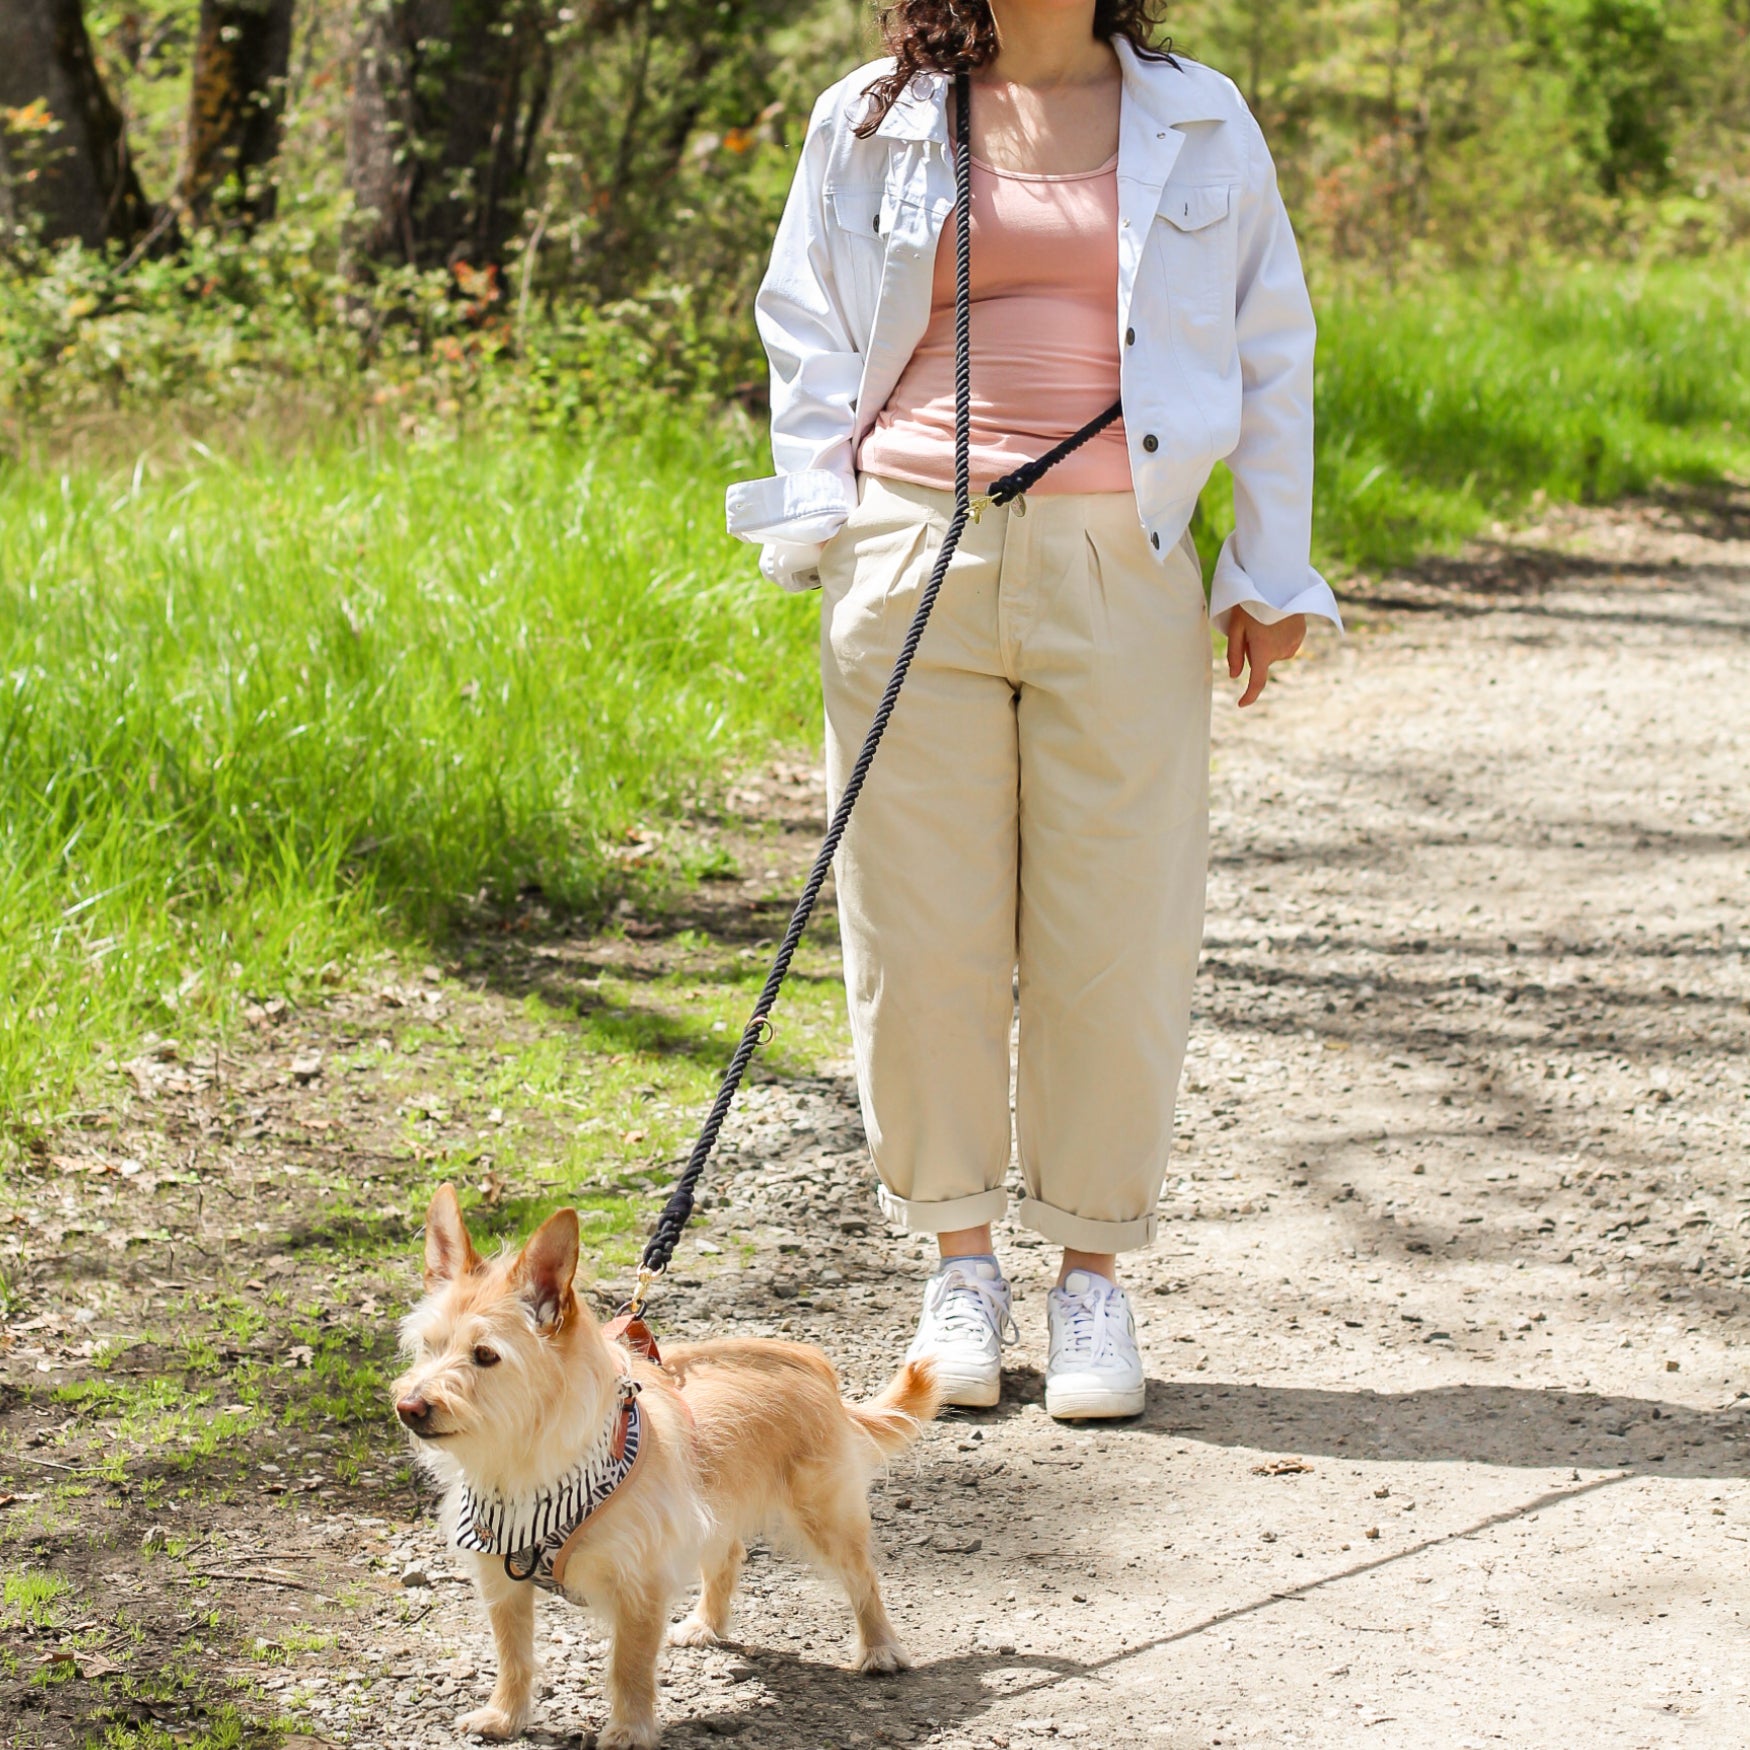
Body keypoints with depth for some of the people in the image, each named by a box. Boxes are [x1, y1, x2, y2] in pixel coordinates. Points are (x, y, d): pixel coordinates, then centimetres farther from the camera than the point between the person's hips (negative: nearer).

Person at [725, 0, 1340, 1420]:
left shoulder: (1201, 126, 10)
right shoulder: (870, 125, 9)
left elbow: (1272, 353, 13)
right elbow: (807, 335, 14)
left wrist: (1269, 570, 10)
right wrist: (820, 525, 1)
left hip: (1119, 571, 0)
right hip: (916, 559, 0)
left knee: (1118, 931, 1)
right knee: (923, 926, 2)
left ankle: (1094, 1273, 14)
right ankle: (960, 1261, 17)